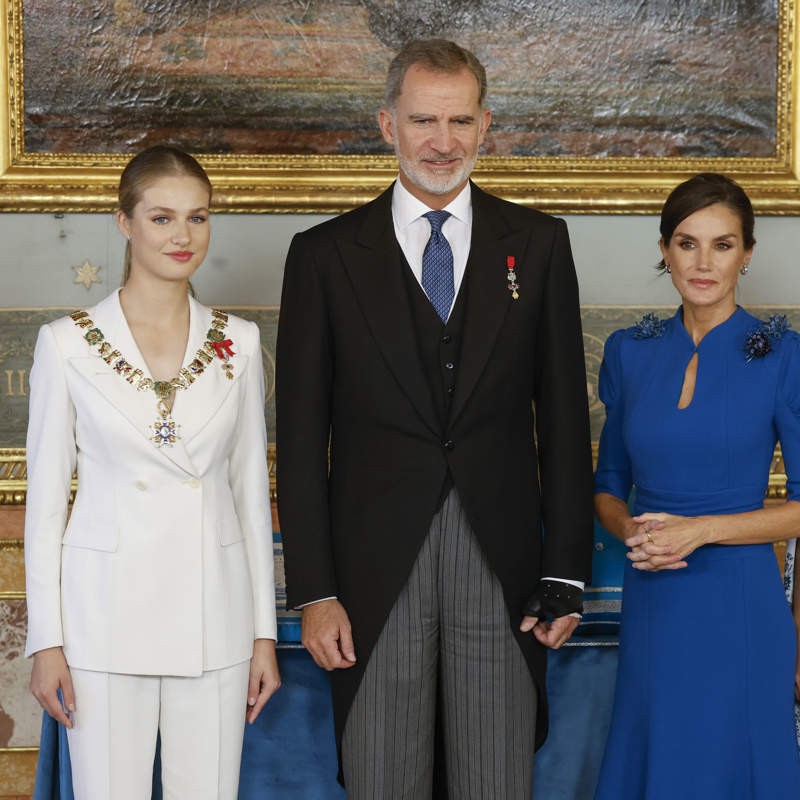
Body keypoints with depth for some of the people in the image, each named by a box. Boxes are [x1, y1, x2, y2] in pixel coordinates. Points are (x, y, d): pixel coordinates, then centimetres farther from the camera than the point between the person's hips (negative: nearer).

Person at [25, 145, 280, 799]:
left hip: (211, 607, 2)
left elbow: (252, 489, 8)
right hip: (107, 607, -2)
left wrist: (264, 633, 7)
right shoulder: (68, 343, -2)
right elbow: (46, 499, 0)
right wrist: (46, 640, -3)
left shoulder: (238, 342, 4)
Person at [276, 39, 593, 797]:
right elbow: (301, 436, 2)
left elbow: (564, 416, 6)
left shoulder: (537, 244, 7)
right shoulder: (325, 254, 3)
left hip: (501, 565, 1)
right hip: (374, 571, -1)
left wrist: (566, 573, 1)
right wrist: (313, 592, -4)